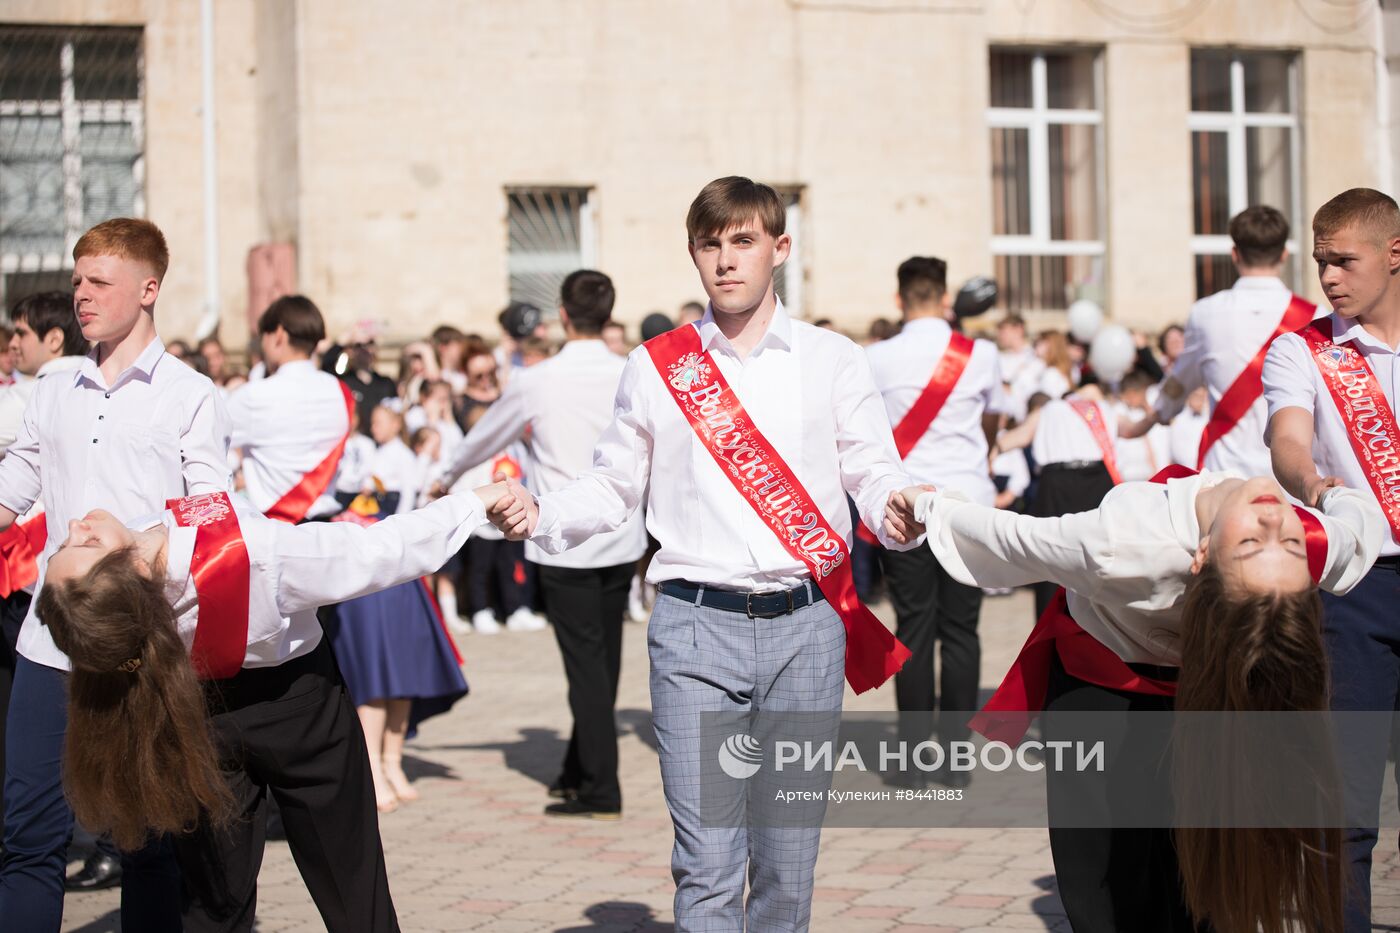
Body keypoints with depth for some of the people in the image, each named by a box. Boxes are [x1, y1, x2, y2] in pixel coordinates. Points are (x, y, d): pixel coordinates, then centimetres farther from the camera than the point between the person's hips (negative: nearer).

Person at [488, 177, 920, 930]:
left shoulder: (832, 360, 7)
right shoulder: (656, 367, 8)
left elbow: (873, 473, 4)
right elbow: (613, 485, 13)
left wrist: (898, 513, -19)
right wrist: (539, 515, -6)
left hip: (804, 623, 1)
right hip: (696, 625, -1)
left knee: (788, 865, 7)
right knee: (706, 866, -7)